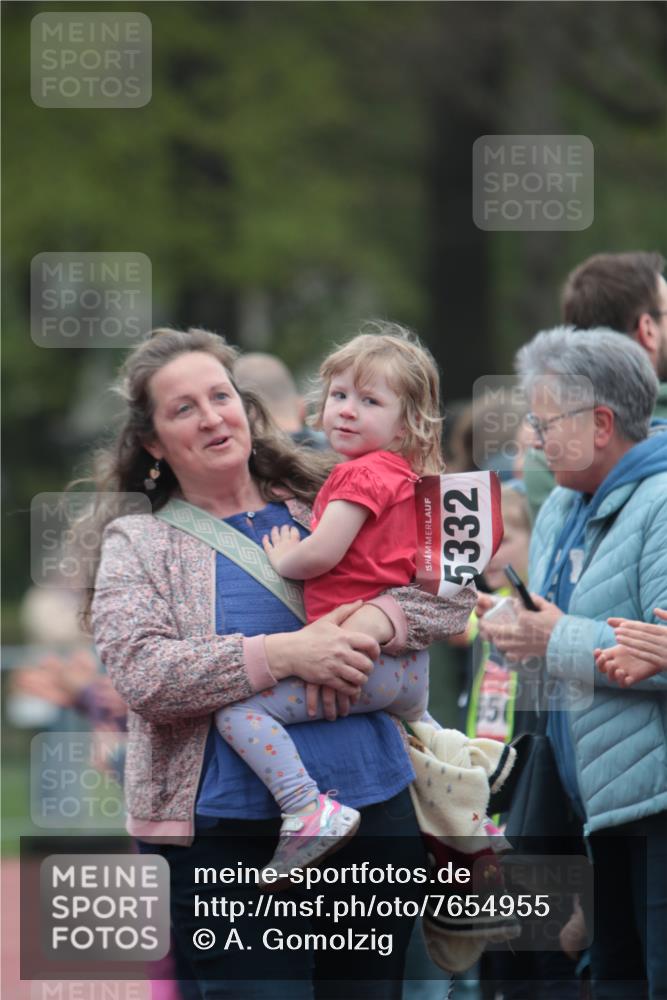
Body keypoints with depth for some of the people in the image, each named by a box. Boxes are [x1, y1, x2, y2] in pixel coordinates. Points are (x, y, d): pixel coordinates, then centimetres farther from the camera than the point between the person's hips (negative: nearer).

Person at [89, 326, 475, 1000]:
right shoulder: (139, 543, 3)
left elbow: (453, 590, 5)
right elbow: (140, 672, -14)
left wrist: (373, 623, -15)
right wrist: (282, 654, -20)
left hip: (374, 811, 4)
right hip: (232, 839, -4)